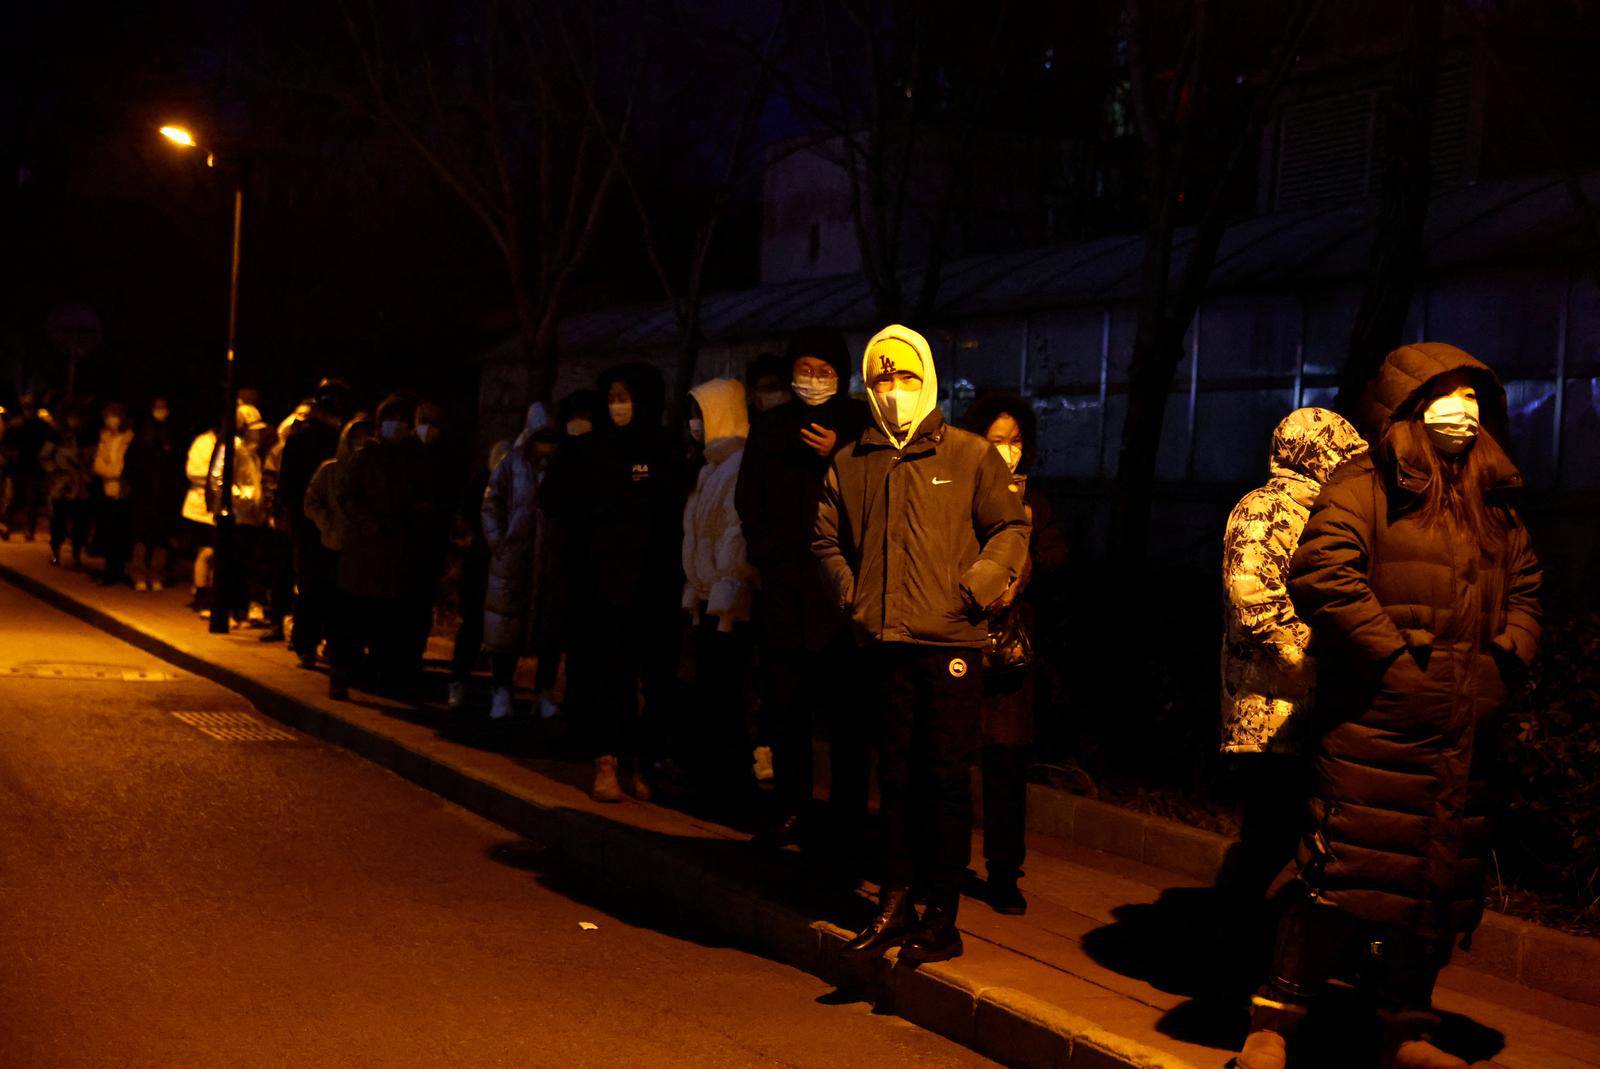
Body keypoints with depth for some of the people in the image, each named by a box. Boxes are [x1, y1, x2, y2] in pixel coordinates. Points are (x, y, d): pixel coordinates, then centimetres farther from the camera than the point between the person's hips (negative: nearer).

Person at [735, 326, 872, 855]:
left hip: (839, 587, -3)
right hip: (782, 587, 3)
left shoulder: (862, 424, 5)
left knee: (845, 711, -5)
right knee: (783, 704, 5)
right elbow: (747, 499, 15)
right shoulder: (770, 426, 15)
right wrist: (767, 554, 2)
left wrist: (837, 454, -14)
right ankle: (792, 809, 16)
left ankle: (846, 821, 1)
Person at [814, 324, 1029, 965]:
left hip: (950, 643, -3)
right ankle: (896, 906, 21)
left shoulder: (970, 456, 1)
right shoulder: (851, 464, 10)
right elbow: (827, 537, 20)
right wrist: (850, 594, 6)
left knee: (946, 779, 1)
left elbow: (1010, 529, 3)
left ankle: (942, 919, 8)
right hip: (885, 643, 4)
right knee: (895, 778, 11)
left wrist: (977, 587, -10)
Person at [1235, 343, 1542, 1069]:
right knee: (1346, 872, -8)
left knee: (1441, 879, 12)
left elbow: (1524, 588, 24)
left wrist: (1506, 663, 7)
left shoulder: (1494, 503, 18)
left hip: (1465, 732, 7)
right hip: (1376, 723, -7)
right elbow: (1321, 575, -16)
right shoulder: (1366, 486, -4)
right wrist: (1393, 655, -16)